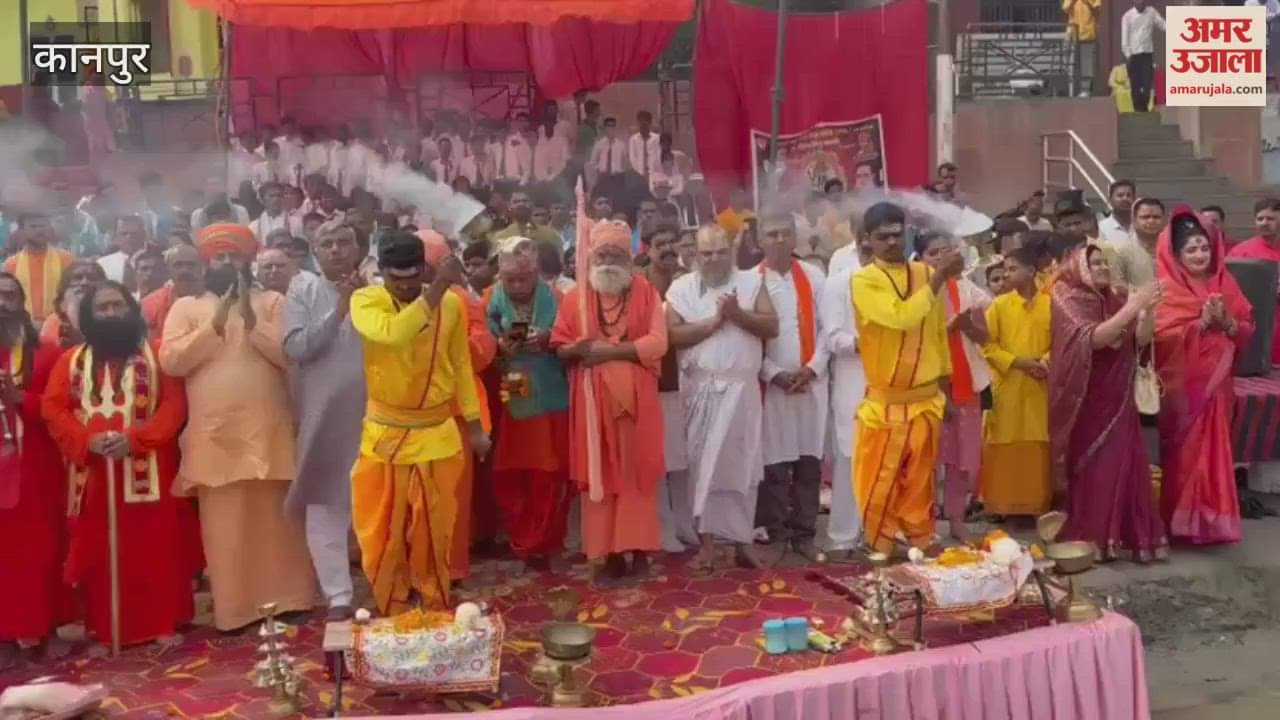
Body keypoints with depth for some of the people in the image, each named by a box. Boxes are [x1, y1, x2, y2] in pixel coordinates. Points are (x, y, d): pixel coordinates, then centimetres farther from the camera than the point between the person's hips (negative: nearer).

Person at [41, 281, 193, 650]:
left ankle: (164, 623, 7)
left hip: (146, 473, -2)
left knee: (154, 548, -1)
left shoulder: (155, 355, 6)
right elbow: (52, 407, 5)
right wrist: (86, 439, -13)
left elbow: (174, 404, -3)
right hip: (93, 473, 2)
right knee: (99, 551, 4)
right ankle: (104, 630, 12)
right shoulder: (71, 360, 12)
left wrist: (136, 438, -16)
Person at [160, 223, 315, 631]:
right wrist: (214, 325, -10)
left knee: (275, 518, 6)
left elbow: (290, 353, -5)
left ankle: (285, 598, 17)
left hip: (267, 430, 0)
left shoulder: (272, 302, 7)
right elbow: (171, 362, -5)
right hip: (214, 434, 0)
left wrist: (251, 319, -13)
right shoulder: (186, 307, 9)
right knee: (225, 524, 3)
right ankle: (234, 607, 11)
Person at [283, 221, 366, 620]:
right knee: (324, 507, 1)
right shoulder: (302, 292, 2)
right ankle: (338, 595, 9)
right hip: (322, 417, -1)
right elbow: (296, 348, -11)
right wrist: (339, 309, -14)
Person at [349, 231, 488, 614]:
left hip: (438, 434, 1)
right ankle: (394, 614, 25)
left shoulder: (451, 303, -3)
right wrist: (436, 290, -34)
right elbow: (392, 333, -32)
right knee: (385, 532, 8)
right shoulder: (365, 300, -10)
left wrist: (475, 425, 6)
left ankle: (435, 612, 27)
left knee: (435, 530, 10)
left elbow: (461, 365, 6)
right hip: (385, 434, -1)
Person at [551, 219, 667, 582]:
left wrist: (609, 350, -15)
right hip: (593, 400, 1)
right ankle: (610, 551, 9)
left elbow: (657, 342, -8)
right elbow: (560, 347, 5)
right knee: (599, 476, 3)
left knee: (636, 473, 2)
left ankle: (639, 548, 10)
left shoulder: (645, 292, 2)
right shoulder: (576, 296, 6)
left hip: (635, 398, -1)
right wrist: (579, 349, -18)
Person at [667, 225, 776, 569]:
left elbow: (772, 327, -1)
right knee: (702, 464, 3)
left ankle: (741, 540, 9)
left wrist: (738, 315, -15)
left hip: (741, 387, 0)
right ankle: (707, 540, 10)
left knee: (740, 463, 2)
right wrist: (713, 322, -12)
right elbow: (672, 335, -6)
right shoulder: (681, 288, 4)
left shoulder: (752, 282, 6)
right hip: (700, 388, 0)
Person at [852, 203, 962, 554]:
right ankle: (881, 553, 17)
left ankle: (921, 550, 23)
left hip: (926, 400, 4)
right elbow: (901, 317, -25)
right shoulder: (863, 281, -9)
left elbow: (938, 333, 14)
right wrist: (939, 278, -21)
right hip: (884, 402, -3)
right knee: (879, 485, 3)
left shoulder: (927, 274, 6)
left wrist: (945, 388, 15)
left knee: (919, 484, 12)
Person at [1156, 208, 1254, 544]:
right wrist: (1202, 323, -20)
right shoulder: (1166, 288, -5)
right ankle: (1181, 520, 7)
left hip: (1215, 381, 4)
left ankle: (1211, 518, 19)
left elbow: (1247, 329, 8)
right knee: (1183, 452, -1)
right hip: (1181, 383, -4)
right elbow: (1161, 334, -16)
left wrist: (1227, 322, -12)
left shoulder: (1224, 283, 10)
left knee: (1213, 449, 8)